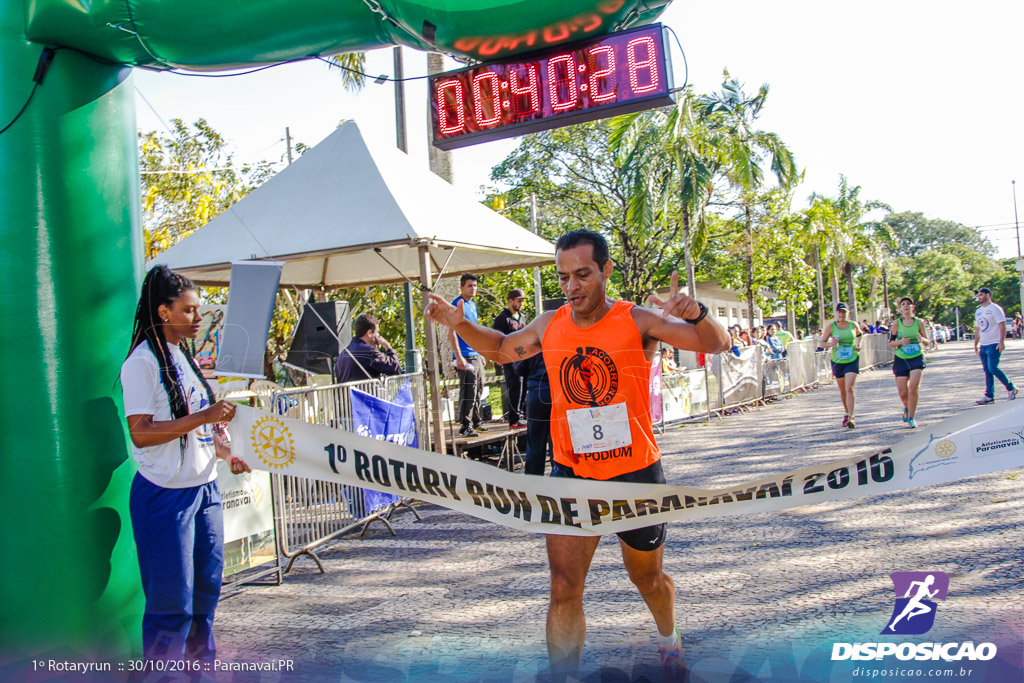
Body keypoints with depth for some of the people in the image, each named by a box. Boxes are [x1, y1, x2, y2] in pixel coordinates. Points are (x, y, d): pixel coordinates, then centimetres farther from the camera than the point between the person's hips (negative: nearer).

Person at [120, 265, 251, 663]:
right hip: (165, 495, -9)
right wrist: (203, 417, -23)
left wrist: (226, 452, 9)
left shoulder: (183, 355, 13)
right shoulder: (143, 362, -13)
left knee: (207, 587, 16)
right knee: (172, 600, -2)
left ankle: (201, 664, 30)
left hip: (203, 488, 9)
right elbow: (140, 433, -21)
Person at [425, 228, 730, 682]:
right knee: (564, 589, -7)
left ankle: (669, 640, 50)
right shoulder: (548, 326, 0)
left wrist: (696, 314, -36)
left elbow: (716, 344, -14)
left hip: (635, 474, -1)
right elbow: (501, 349, 19)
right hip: (571, 475, 2)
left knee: (648, 579, 19)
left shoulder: (638, 321, -10)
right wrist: (460, 324, 2)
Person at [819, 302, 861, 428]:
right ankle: (847, 413, 33)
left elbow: (859, 334, 23)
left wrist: (858, 345, 5)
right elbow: (821, 343, -2)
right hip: (837, 361, 1)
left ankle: (850, 417, -18)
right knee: (842, 390, 12)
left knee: (849, 388, -16)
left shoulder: (853, 325, 0)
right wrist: (830, 344, -22)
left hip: (852, 360, -1)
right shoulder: (831, 326, -4)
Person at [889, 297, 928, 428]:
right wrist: (900, 342, -18)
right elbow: (890, 342, 2)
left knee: (913, 388, -16)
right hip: (901, 359, 1)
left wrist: (921, 339, -17)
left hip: (917, 358, 0)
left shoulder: (919, 322, 0)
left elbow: (927, 340, 6)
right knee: (903, 393, 0)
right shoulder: (897, 323, -2)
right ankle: (907, 408, 35)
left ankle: (911, 418, -4)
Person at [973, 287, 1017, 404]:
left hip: (994, 345, -8)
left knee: (993, 369, -13)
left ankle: (1011, 389, 3)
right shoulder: (978, 311, 17)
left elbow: (1002, 326, -12)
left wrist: (1001, 342, -21)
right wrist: (976, 345, 18)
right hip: (983, 346, 8)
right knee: (987, 371, 6)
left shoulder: (995, 309, -7)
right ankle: (989, 396, 7)